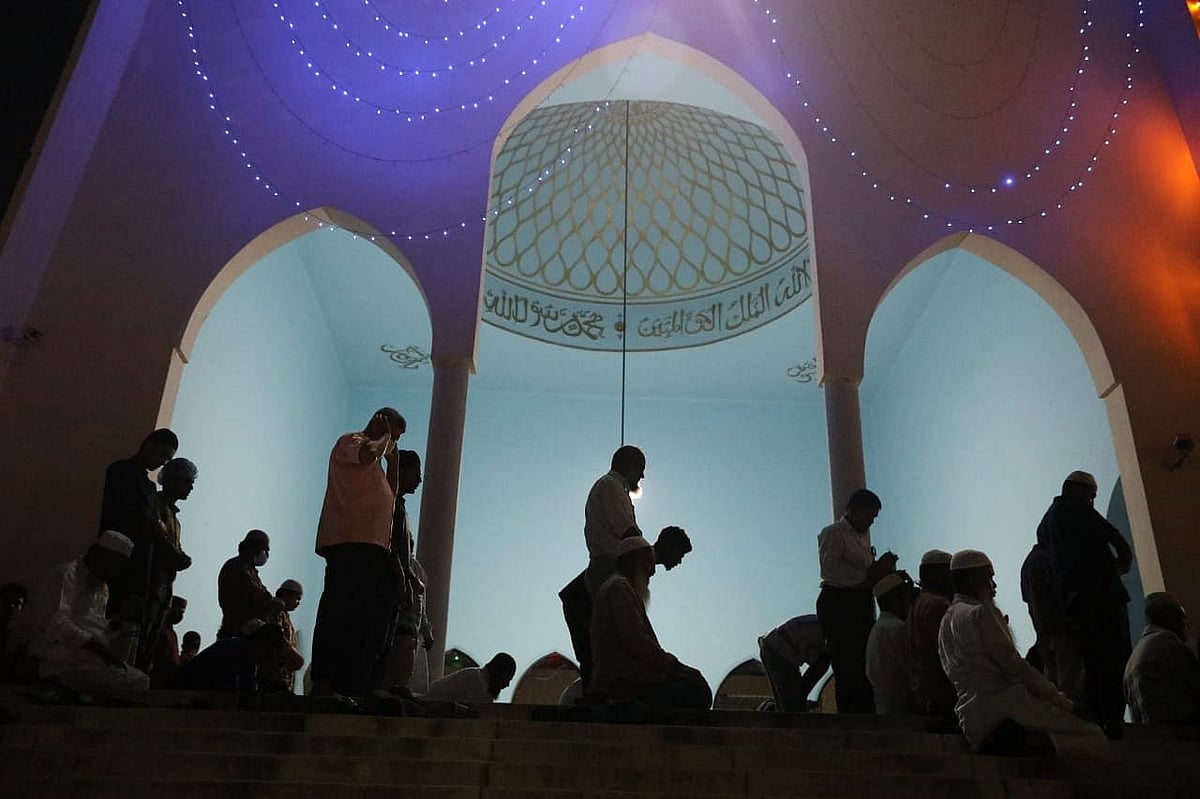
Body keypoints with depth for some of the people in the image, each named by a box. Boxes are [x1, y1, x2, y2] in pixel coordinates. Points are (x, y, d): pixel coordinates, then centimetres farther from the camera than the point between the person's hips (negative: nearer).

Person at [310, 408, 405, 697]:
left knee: (370, 621, 3)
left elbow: (390, 496, 29)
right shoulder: (350, 442, 4)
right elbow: (367, 453, -20)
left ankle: (353, 689, 3)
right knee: (343, 617, -14)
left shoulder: (374, 464, 33)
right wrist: (384, 438, 0)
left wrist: (394, 459, 26)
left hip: (374, 548, 10)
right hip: (349, 545, -10)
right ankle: (324, 682, -14)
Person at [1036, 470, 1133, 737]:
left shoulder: (1045, 522, 23)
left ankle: (1095, 723, 8)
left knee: (1093, 665, 10)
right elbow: (1119, 541, -3)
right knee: (1116, 660, -7)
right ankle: (1112, 725, -12)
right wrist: (1124, 563, 18)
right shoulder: (1076, 510, -1)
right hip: (1101, 594, -8)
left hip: (1071, 603, 8)